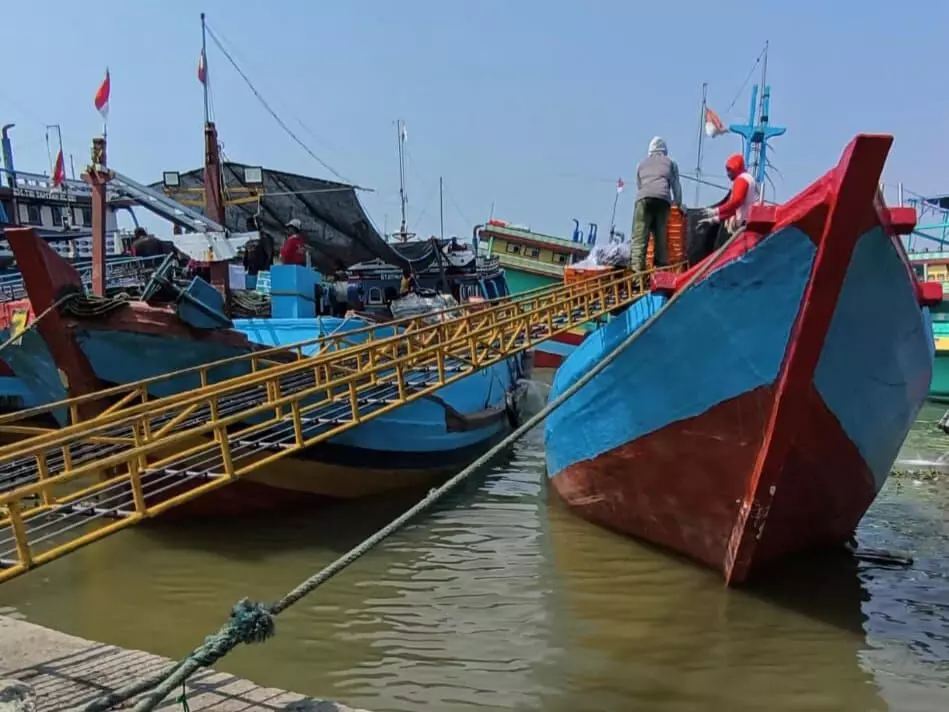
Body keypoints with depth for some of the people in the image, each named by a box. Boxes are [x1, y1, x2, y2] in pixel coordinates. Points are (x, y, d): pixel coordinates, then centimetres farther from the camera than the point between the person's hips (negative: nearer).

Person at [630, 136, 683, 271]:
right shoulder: (670, 162, 27)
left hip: (644, 198, 0)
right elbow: (676, 185, 25)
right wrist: (678, 203, 36)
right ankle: (661, 264, -3)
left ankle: (637, 264, -26)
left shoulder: (642, 163, 31)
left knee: (639, 233, -10)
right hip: (663, 199, 0)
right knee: (660, 233, 4)